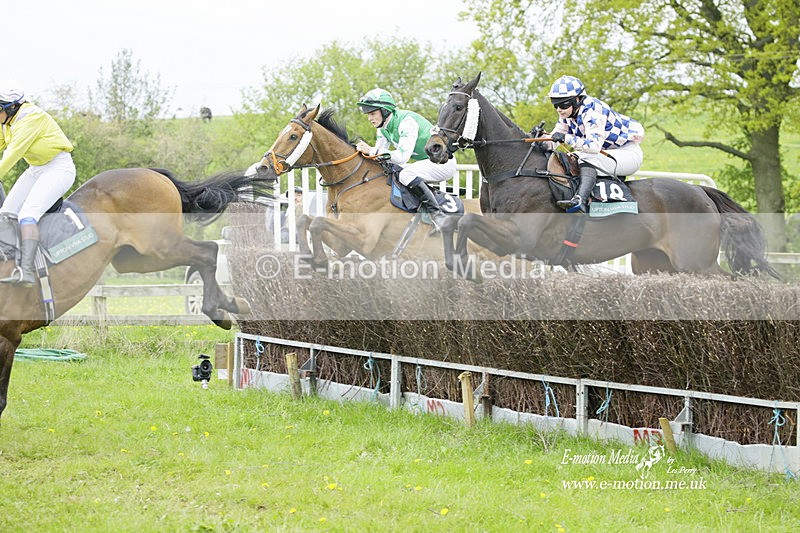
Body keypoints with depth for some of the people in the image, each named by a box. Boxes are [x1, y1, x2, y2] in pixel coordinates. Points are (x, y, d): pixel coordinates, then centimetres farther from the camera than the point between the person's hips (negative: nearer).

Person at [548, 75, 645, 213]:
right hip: (609, 153, 10)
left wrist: (567, 138, -40)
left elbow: (594, 146, -38)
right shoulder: (567, 115, 1)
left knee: (587, 158, -33)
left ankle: (580, 199, -48)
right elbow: (553, 142, 7)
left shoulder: (592, 112, -26)